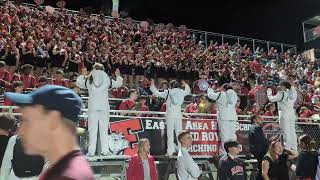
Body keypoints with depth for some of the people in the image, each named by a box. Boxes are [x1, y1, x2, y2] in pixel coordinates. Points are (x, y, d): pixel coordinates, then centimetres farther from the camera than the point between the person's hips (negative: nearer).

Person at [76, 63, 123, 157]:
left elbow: (78, 83, 22)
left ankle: (91, 151, 0)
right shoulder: (107, 79, 5)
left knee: (92, 129, 1)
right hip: (104, 107, 0)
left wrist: (82, 75, 37)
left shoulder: (88, 80, 5)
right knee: (104, 129, 4)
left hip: (93, 107, 0)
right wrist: (118, 75, 36)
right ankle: (105, 151, 3)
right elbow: (118, 84, 18)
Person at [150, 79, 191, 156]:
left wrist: (152, 85, 19)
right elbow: (188, 91, 26)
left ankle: (170, 151, 0)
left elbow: (157, 93, 6)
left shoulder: (167, 92, -1)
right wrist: (186, 85, 43)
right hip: (178, 115, 2)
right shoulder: (181, 92, 6)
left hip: (170, 115, -2)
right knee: (179, 133, 6)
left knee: (170, 133, 0)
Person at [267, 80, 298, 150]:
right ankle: (294, 148, 17)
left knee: (286, 131, -3)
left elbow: (272, 99, -9)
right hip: (292, 113, 7)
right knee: (292, 131, 12)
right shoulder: (292, 93, 6)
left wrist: (269, 93, 7)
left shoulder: (281, 93, -12)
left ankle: (287, 148, -1)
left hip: (284, 113, -7)